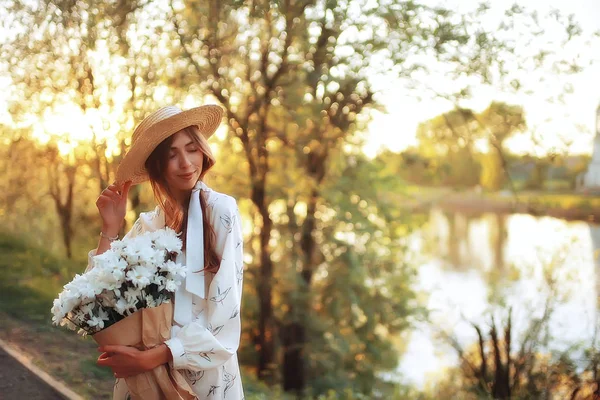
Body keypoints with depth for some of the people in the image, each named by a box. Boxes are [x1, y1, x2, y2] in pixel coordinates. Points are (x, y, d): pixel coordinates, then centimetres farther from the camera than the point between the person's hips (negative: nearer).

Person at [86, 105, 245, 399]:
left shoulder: (219, 210, -13)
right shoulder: (147, 224, 2)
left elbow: (224, 317, -18)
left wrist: (152, 357, -23)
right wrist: (110, 229, -10)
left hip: (205, 375, -4)